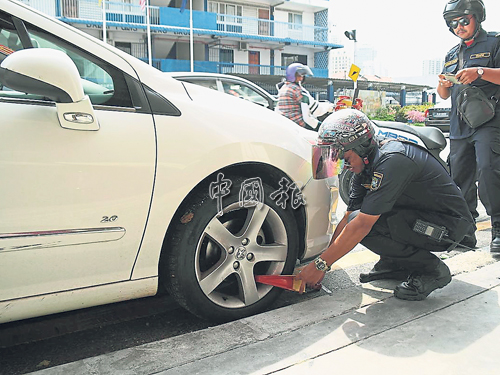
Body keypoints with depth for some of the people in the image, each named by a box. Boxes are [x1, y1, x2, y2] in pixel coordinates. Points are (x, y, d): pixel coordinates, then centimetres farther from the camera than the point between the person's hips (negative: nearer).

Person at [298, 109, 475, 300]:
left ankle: (431, 269, -9)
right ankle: (394, 263, 10)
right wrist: (321, 264, -3)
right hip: (419, 215, 9)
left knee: (362, 222, -25)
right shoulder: (366, 164, 0)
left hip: (449, 224, -9)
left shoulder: (392, 161, -28)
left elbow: (361, 225, -30)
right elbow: (347, 218, 1)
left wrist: (320, 265, -23)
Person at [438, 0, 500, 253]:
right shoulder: (452, 54, 25)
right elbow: (444, 95, 24)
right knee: (460, 179, 5)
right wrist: (444, 84, 2)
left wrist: (480, 72, -20)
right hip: (459, 127, 6)